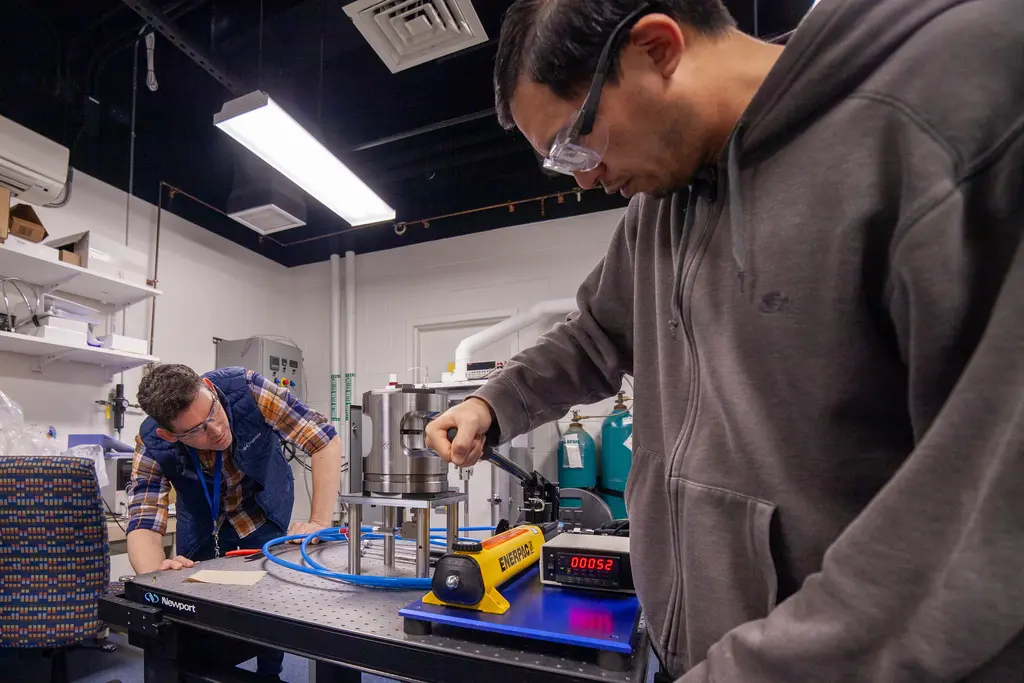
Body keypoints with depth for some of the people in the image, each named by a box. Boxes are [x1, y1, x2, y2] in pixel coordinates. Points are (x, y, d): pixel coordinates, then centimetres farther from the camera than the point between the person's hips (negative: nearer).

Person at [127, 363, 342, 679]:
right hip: (202, 518, 1)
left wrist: (320, 522, -37)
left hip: (265, 510, -1)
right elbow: (143, 523, -30)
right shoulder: (152, 446, -30)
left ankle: (269, 673, 23)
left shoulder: (246, 389, -36)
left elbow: (324, 439, -33)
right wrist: (157, 574, -52)